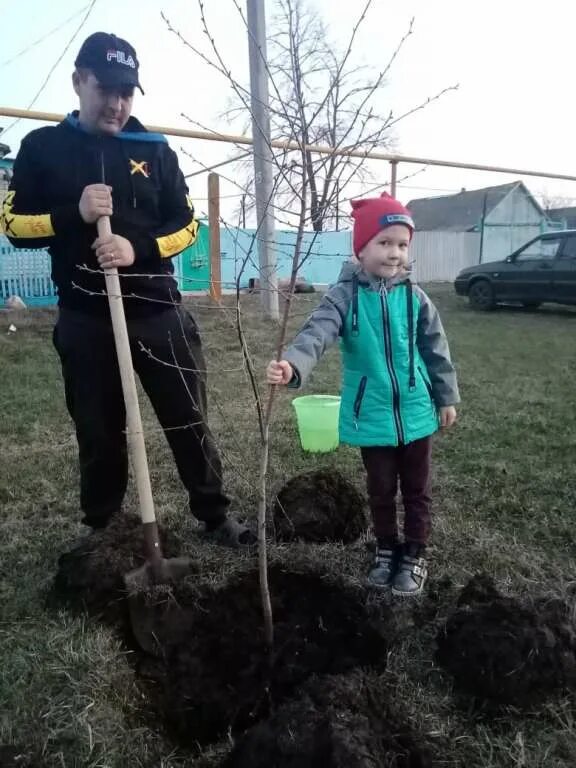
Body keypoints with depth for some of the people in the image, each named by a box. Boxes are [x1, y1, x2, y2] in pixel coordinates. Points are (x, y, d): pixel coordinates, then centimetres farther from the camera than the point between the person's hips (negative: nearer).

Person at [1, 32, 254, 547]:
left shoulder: (154, 149, 7)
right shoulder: (42, 147, 6)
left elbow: (187, 224, 4)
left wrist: (138, 248, -15)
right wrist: (75, 214, -15)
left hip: (159, 313, 1)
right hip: (85, 320, 0)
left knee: (189, 422, 6)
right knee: (99, 435, 10)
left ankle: (216, 517, 22)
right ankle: (101, 532, 29)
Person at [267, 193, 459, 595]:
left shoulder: (414, 297, -4)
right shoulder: (346, 295, -12)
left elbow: (436, 349, 6)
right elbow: (318, 331, -29)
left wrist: (447, 397, 11)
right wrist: (293, 365, -49)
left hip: (415, 413, 2)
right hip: (372, 416, -2)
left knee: (417, 489, 15)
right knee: (381, 490, 16)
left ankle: (415, 554, 34)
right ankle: (387, 549, 38)